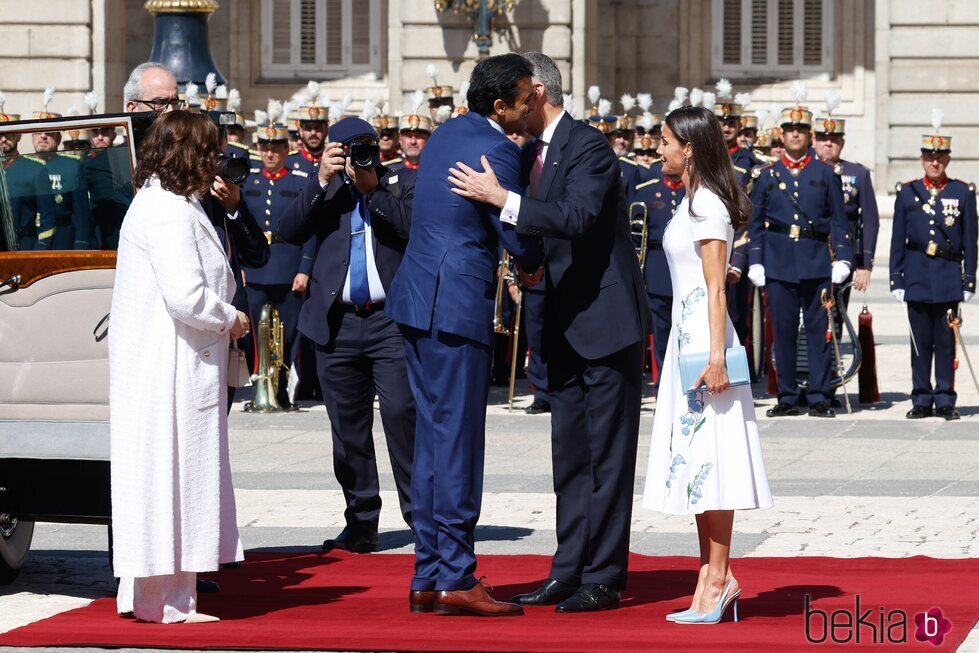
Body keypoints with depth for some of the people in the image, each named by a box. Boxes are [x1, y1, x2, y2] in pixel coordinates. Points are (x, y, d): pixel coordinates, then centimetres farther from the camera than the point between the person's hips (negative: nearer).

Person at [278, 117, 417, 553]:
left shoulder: (402, 183, 6)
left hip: (391, 319, -3)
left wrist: (374, 188, -15)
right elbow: (288, 232, -2)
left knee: (401, 412, -13)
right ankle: (361, 523, 14)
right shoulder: (324, 190, 11)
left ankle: (420, 513, -5)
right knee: (348, 429, 6)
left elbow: (416, 227, -11)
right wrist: (321, 182, -10)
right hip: (337, 323, 3)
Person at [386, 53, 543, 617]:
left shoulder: (449, 133, 14)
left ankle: (427, 578, 15)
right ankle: (456, 579, -3)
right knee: (458, 440, -5)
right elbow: (523, 243, -12)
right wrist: (536, 262, 10)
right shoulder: (494, 151, -14)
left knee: (432, 438, 12)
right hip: (456, 306, -9)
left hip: (418, 298, 9)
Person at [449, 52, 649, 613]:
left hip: (607, 319, -9)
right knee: (569, 453, 12)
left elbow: (576, 217, -30)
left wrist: (503, 200, -34)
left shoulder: (588, 147, -14)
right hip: (566, 325, 9)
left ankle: (604, 579, -1)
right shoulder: (532, 154, 12)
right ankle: (569, 571, 18)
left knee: (607, 453, -4)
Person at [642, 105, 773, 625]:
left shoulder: (707, 205, -12)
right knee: (696, 456, 9)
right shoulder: (693, 201, 16)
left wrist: (716, 357, -21)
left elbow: (716, 289, -17)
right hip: (687, 334, 10)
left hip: (704, 336, -10)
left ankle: (719, 577, -7)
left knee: (707, 455, -9)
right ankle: (713, 573, 12)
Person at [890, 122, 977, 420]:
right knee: (920, 340, 3)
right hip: (917, 277, 1)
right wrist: (896, 280, 2)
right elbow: (898, 240, 7)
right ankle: (921, 401, 9)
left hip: (949, 276, -1)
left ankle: (945, 401, 6)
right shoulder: (907, 192, 6)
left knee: (946, 340, 0)